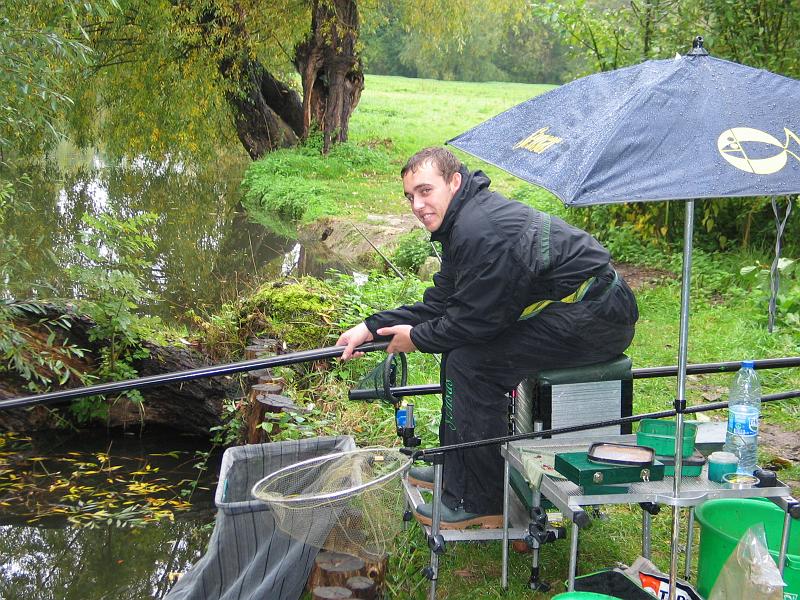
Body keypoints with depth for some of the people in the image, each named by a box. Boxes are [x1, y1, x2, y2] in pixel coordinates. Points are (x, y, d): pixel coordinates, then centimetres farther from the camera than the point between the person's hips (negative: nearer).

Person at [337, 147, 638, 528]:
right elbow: (440, 304, 14)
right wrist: (371, 327, 10)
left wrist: (417, 338, -2)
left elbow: (478, 318, -18)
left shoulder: (482, 231, -22)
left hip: (596, 320, -11)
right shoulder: (464, 220, 12)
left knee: (470, 361, -16)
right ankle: (454, 468, 24)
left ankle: (479, 502, -5)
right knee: (457, 343, 13)